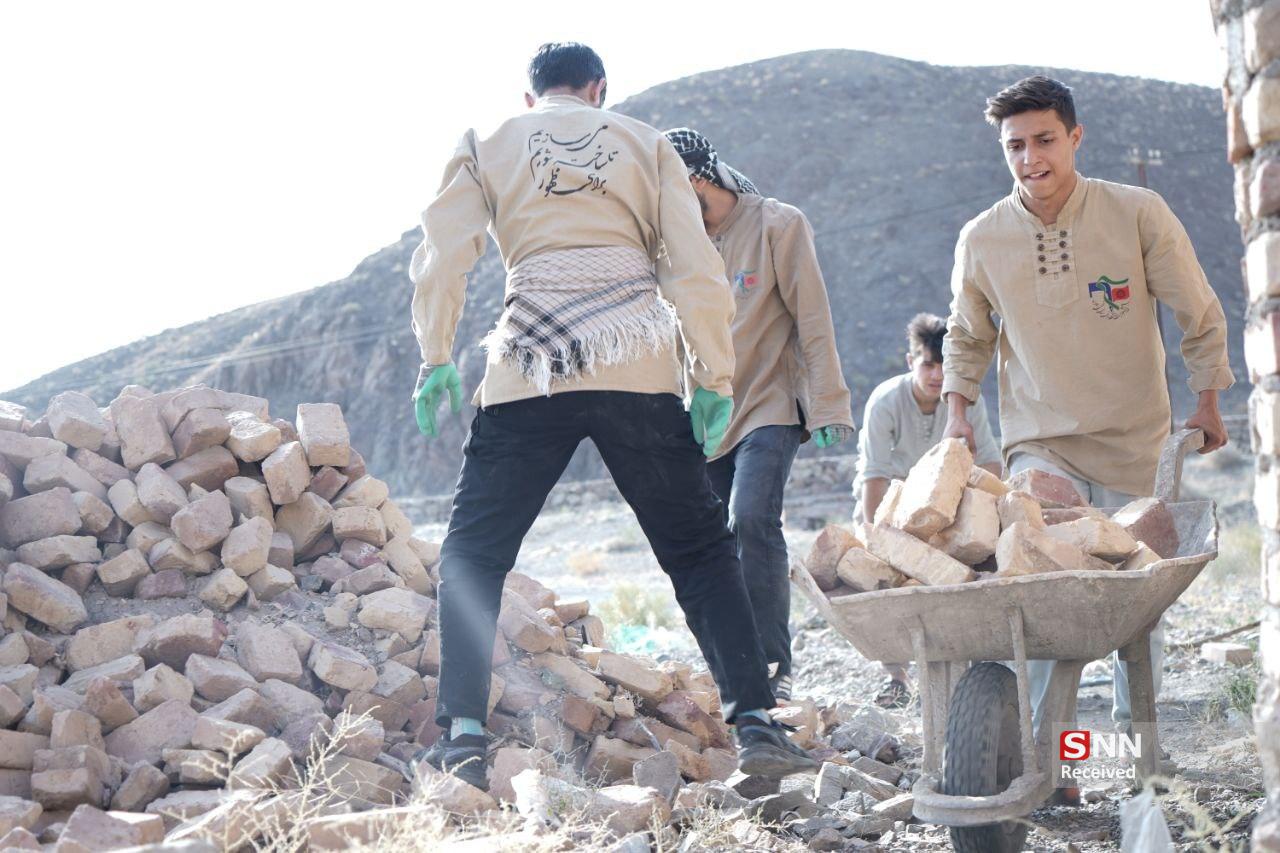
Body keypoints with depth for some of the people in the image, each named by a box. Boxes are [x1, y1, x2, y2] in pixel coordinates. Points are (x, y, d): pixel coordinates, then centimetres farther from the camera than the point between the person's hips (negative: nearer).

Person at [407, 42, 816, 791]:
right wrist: (715, 378, 7)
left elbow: (443, 257, 3)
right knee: (701, 551, 10)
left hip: (530, 371, 0)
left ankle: (464, 737, -1)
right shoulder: (644, 142, 16)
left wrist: (437, 360, 7)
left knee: (474, 554, 9)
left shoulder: (487, 146, 16)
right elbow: (696, 267, 7)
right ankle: (756, 723, 1)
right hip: (640, 371, 1)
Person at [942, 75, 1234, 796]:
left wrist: (1207, 402, 9)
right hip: (1041, 442, 0)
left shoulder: (1138, 214, -9)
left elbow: (1199, 315, 4)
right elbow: (967, 337, 13)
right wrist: (958, 408, 3)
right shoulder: (982, 239, -5)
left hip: (1135, 440, 0)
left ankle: (1139, 722, 30)